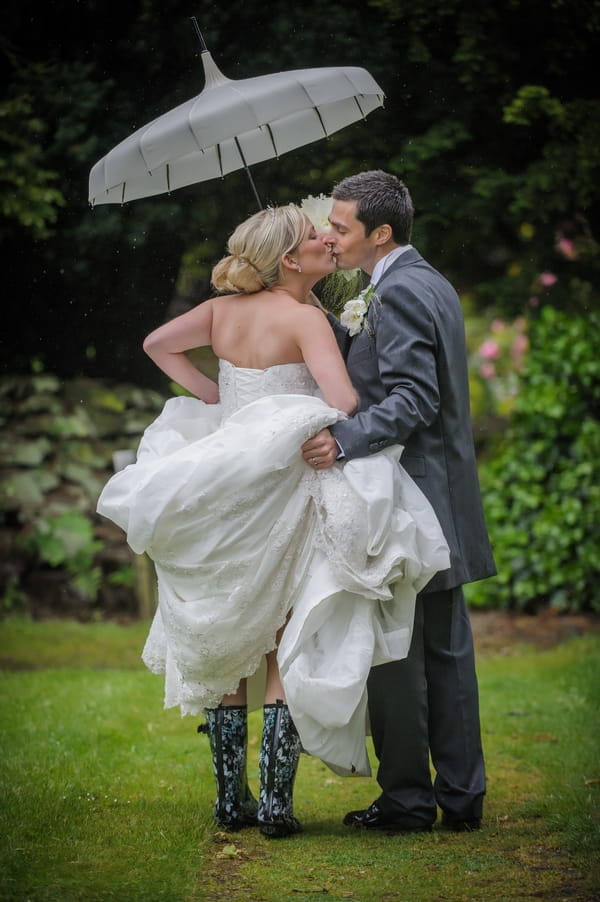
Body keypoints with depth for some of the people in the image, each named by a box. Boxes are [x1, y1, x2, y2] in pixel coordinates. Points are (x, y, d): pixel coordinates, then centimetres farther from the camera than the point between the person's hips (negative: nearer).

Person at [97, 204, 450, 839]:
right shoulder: (304, 318, -12)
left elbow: (158, 343, 13)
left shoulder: (224, 308, 5)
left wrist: (213, 397, 11)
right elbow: (342, 403, -22)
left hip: (222, 494, 6)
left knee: (224, 647, 12)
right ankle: (275, 799, -3)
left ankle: (230, 798, 15)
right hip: (283, 492, -5)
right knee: (287, 646, 2)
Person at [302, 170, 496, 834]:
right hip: (442, 500, 10)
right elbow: (365, 362, 17)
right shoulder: (432, 284, 15)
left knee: (393, 653, -1)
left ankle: (407, 798, 5)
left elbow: (413, 399, -24)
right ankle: (461, 794, 17)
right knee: (446, 650, 12)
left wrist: (345, 440, -33)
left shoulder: (399, 293, -16)